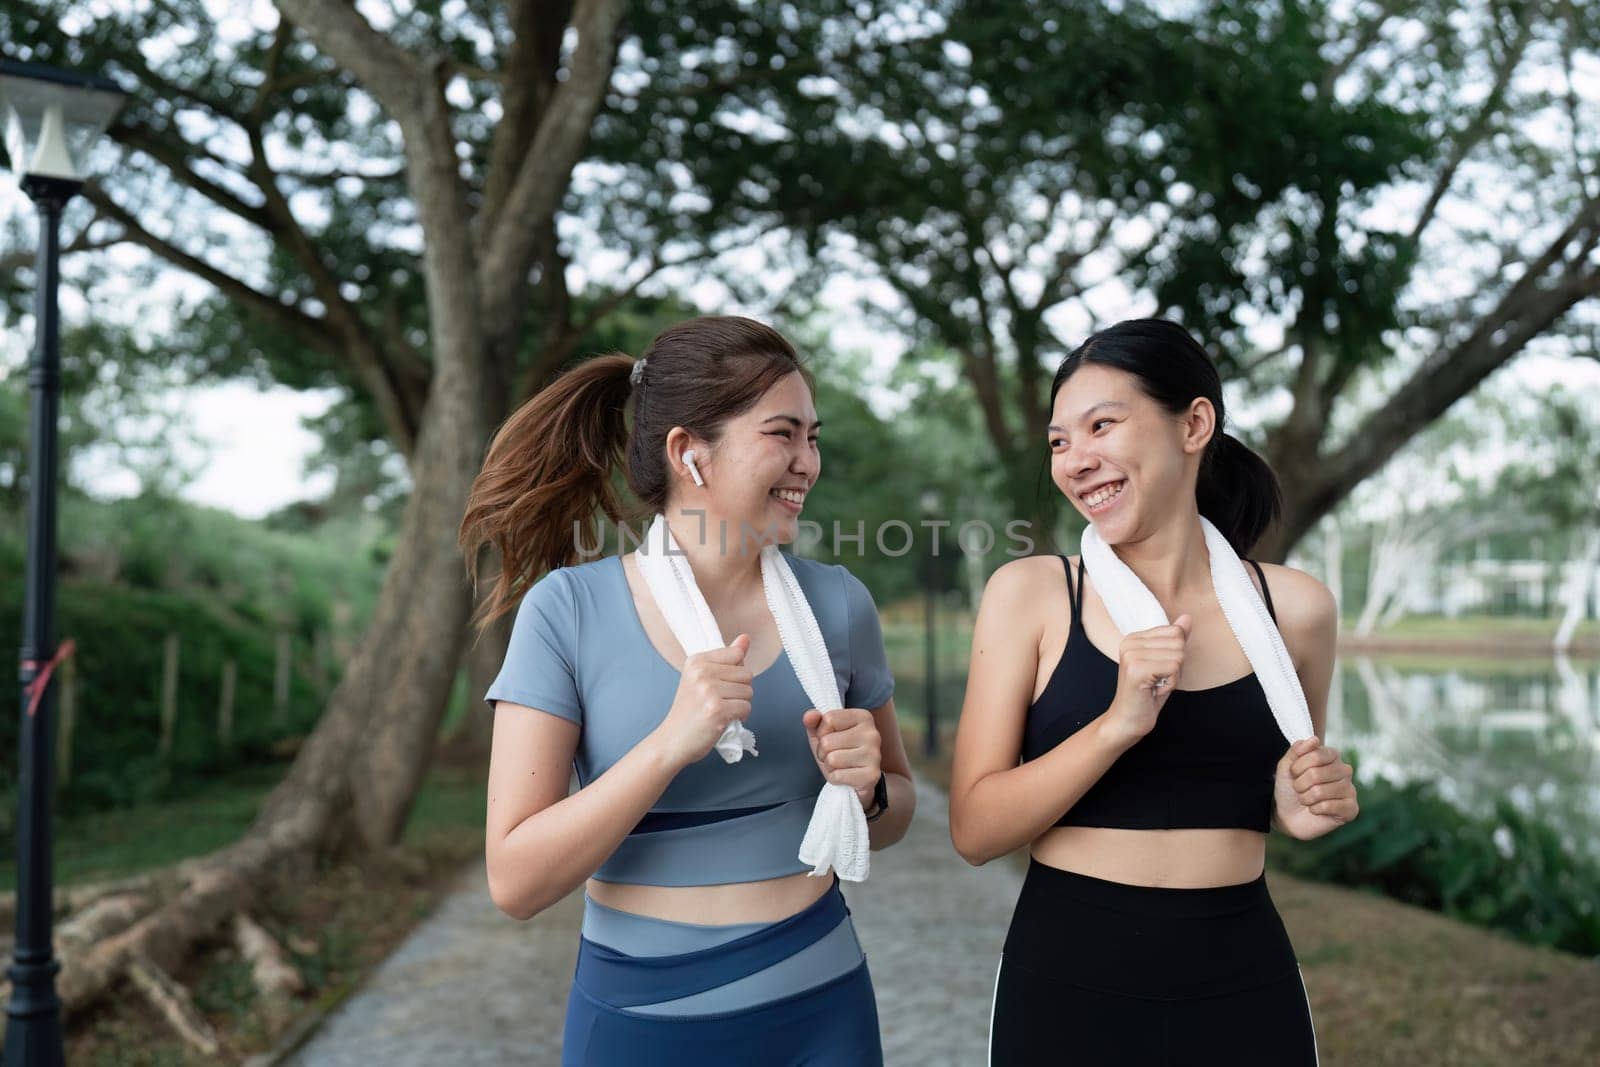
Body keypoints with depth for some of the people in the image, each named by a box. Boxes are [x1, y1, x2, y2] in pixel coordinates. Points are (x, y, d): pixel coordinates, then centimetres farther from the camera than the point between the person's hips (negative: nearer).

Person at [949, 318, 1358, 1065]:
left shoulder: (1295, 606, -1)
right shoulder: (1028, 593, -7)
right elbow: (974, 829, -11)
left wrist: (1300, 811, -6)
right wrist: (1116, 725, -22)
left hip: (1242, 987, 2)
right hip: (1067, 981, -1)